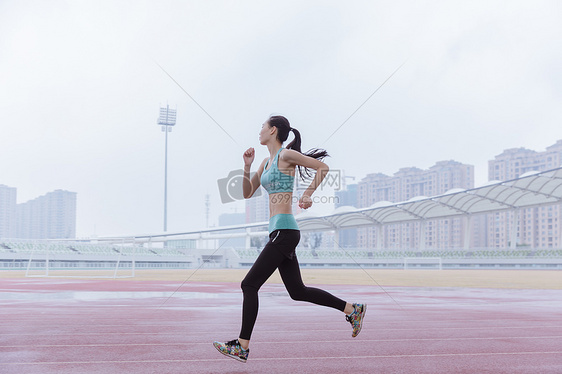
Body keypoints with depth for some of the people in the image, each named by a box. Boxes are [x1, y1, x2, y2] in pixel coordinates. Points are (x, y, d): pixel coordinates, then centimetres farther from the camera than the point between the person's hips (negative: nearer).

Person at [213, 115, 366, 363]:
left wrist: (307, 194, -10)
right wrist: (246, 167, 8)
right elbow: (247, 193, 22)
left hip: (284, 231, -10)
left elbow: (323, 167, -6)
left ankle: (242, 347, -3)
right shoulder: (266, 162, 19)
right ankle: (352, 309, 19)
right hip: (280, 231, 10)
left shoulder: (286, 155, -6)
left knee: (249, 285, -8)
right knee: (298, 291, 12)